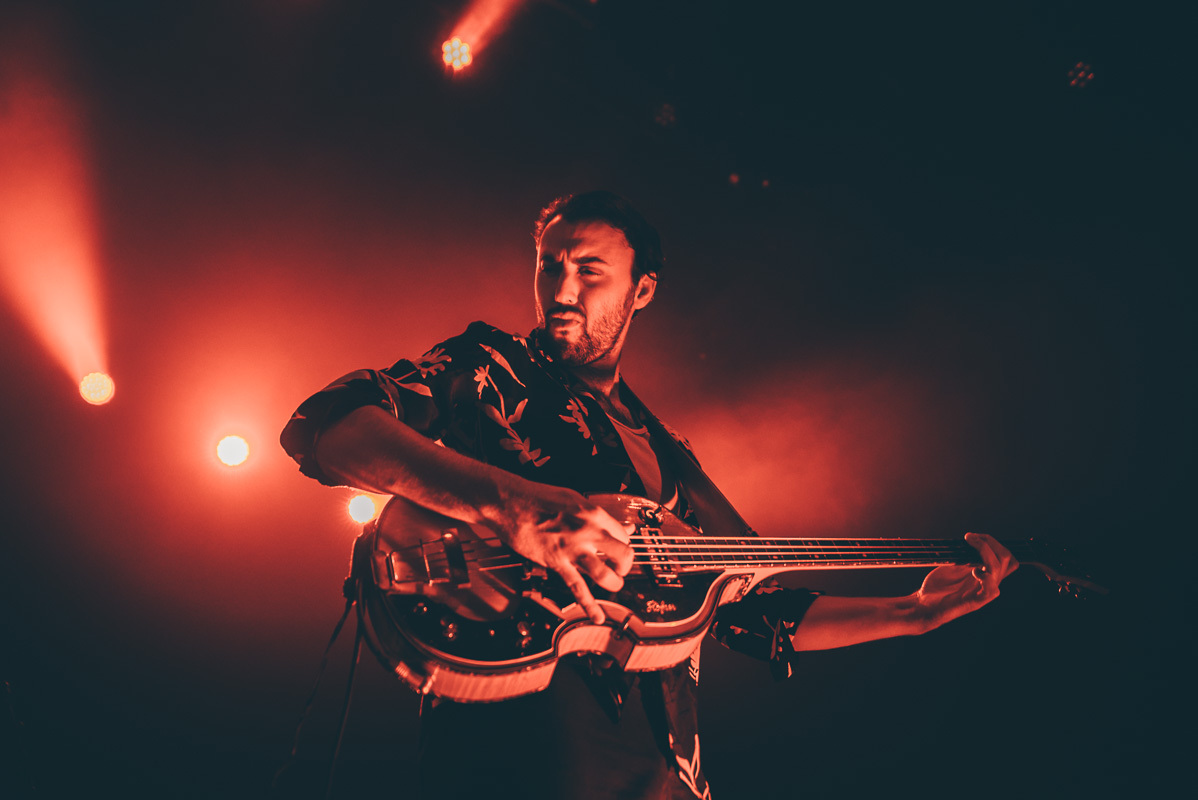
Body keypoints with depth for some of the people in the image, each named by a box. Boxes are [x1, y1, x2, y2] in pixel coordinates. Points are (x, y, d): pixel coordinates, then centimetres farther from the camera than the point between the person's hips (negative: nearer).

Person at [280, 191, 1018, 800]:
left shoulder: (664, 453, 20)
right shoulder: (492, 370, 5)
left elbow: (752, 609, 24)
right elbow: (323, 423, -12)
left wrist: (915, 613, 16)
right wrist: (505, 499, -26)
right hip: (515, 737, -5)